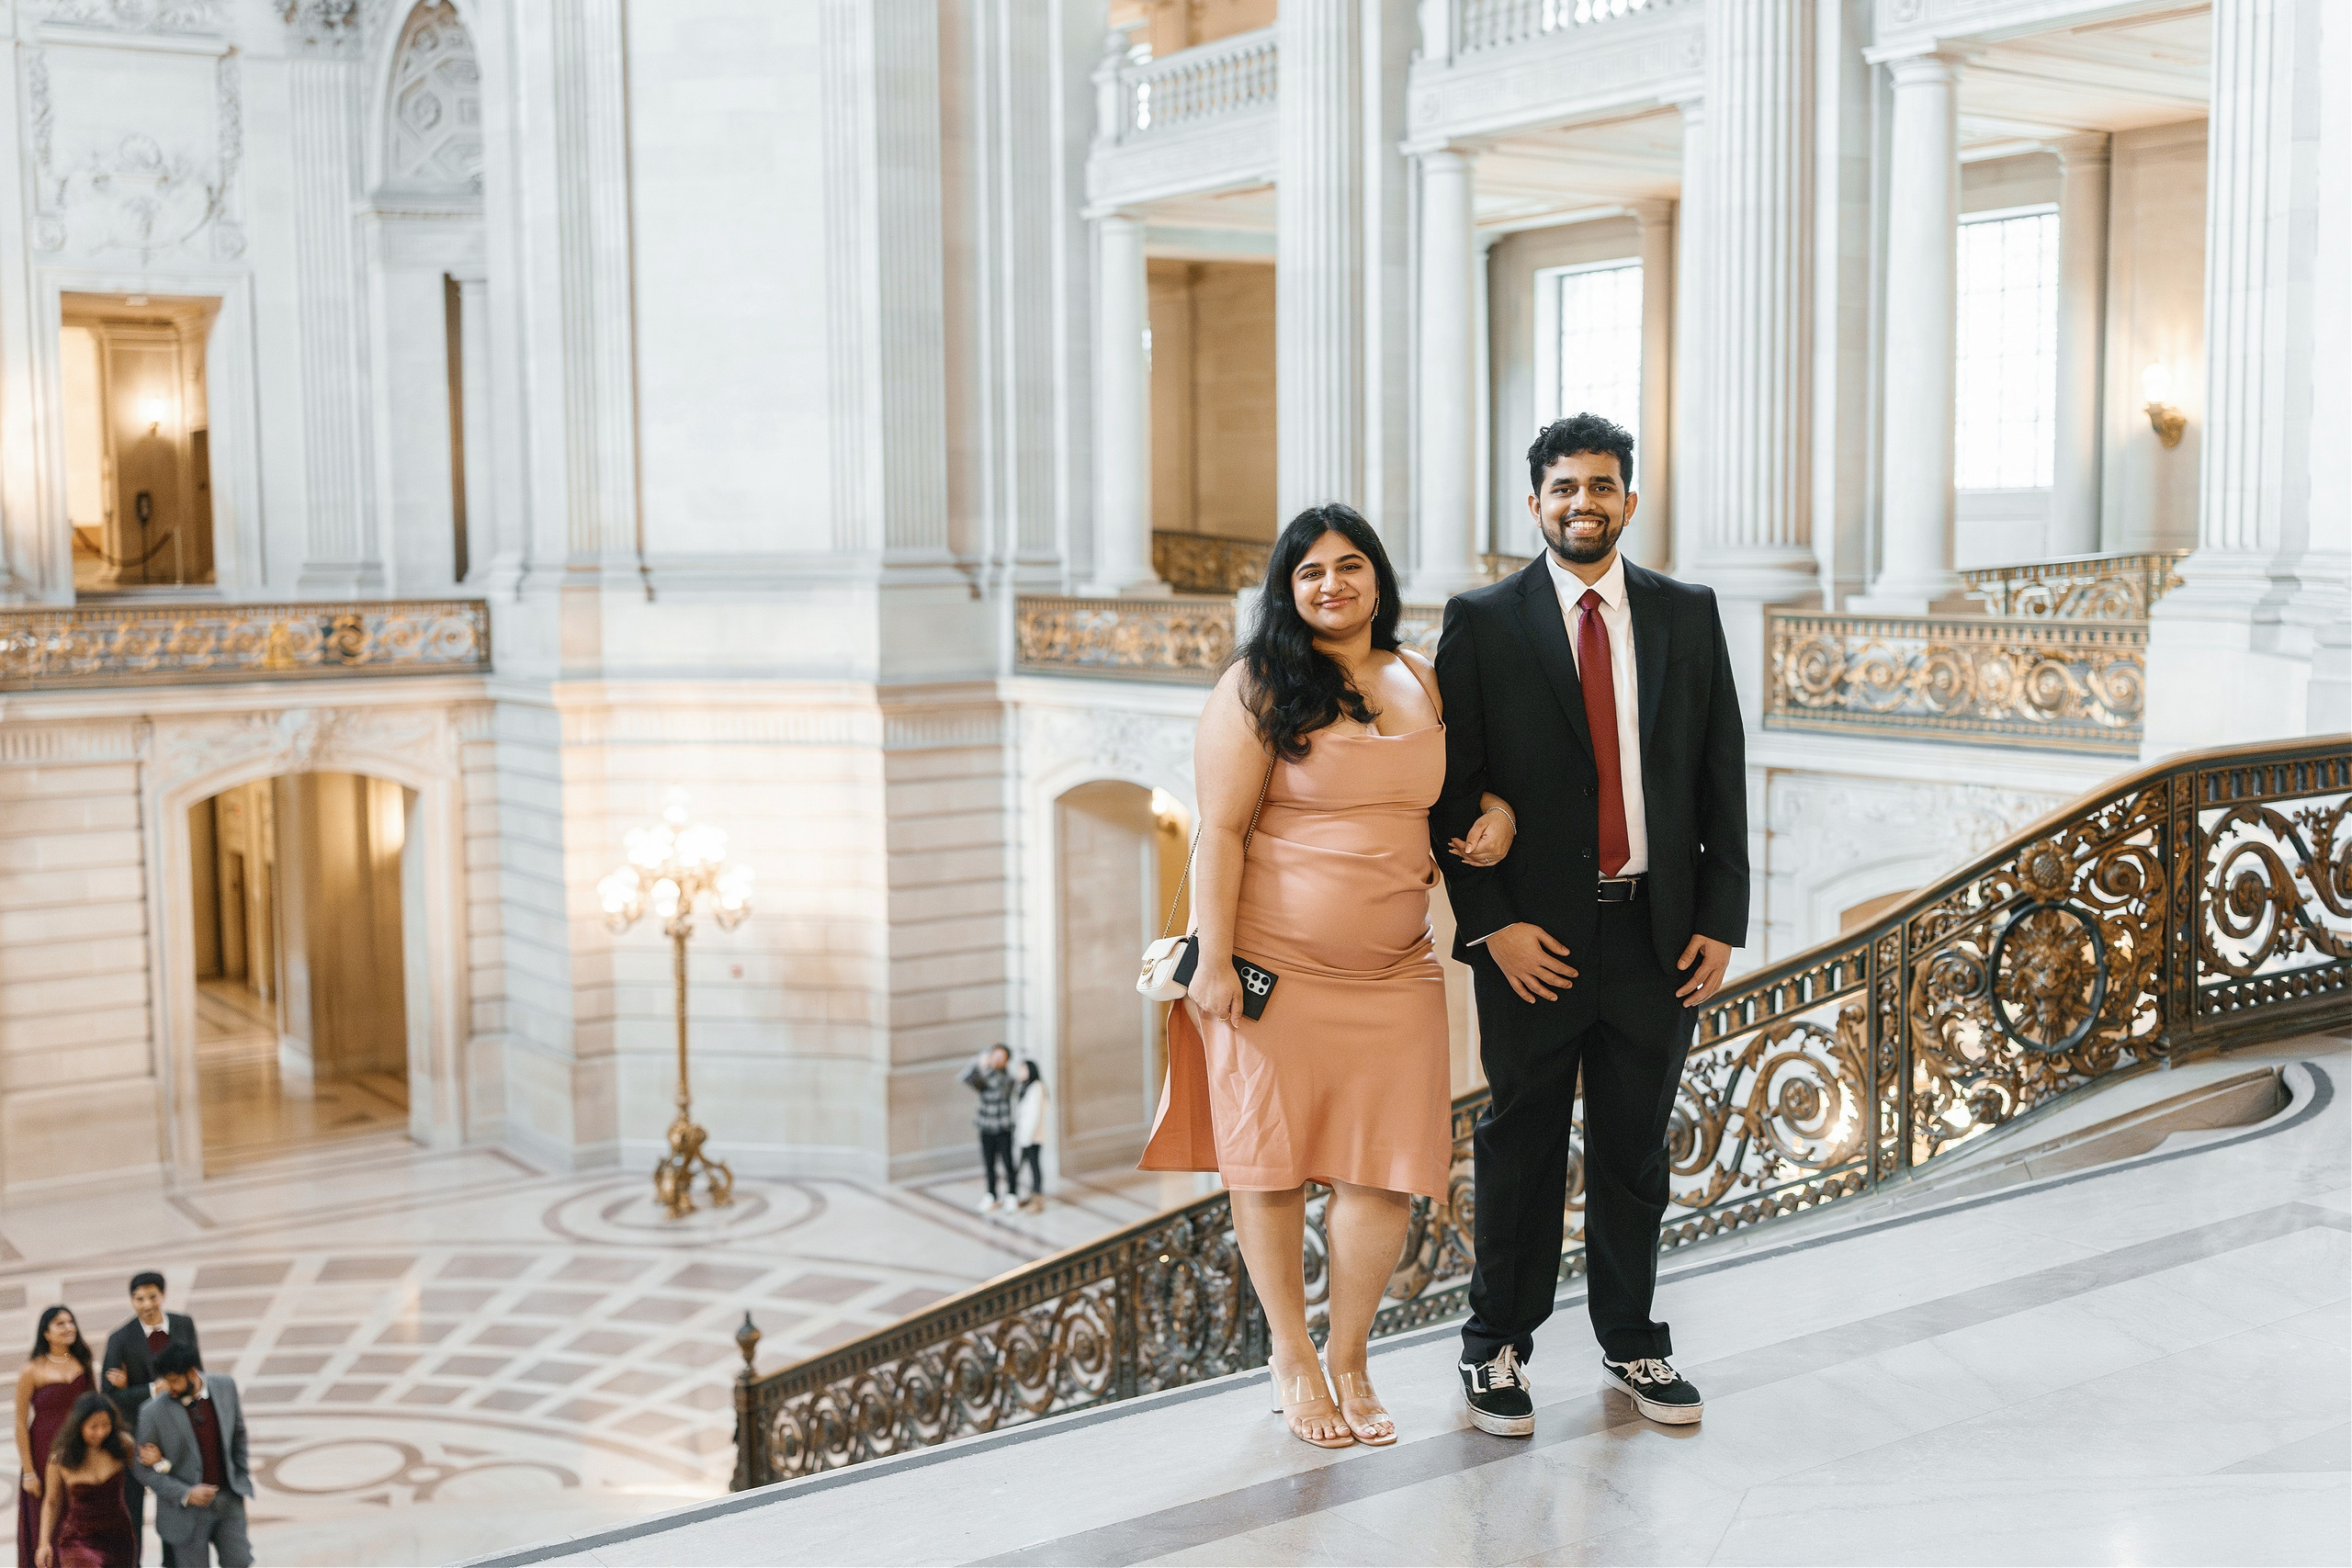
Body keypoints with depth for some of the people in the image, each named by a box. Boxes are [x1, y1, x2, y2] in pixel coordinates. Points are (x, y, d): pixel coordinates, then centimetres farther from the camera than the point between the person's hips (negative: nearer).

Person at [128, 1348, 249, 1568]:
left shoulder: (225, 1387, -5)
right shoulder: (153, 1413, -15)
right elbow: (144, 1470, -9)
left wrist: (241, 1474, 13)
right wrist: (186, 1494, -20)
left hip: (229, 1500, 3)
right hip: (188, 1509, -3)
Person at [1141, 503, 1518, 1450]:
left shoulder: (1422, 682, 11)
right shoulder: (1260, 686, -6)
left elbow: (1455, 783, 28)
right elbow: (1220, 830, -9)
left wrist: (1497, 813, 5)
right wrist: (1213, 961, -15)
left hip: (1394, 972, 4)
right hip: (1273, 967, -4)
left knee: (1384, 1169, 2)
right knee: (1273, 1160, 6)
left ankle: (1350, 1360, 20)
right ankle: (1292, 1357, 23)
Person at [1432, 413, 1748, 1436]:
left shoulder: (1688, 616, 7)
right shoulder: (1481, 623, -1)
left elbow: (1722, 774, 7)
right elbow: (1450, 787, -3)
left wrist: (1721, 919, 0)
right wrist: (1493, 924, -11)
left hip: (1659, 931, 2)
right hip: (1534, 937, -2)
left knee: (1636, 1148, 13)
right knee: (1519, 1146, 7)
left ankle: (1632, 1342, 28)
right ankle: (1496, 1347, 22)